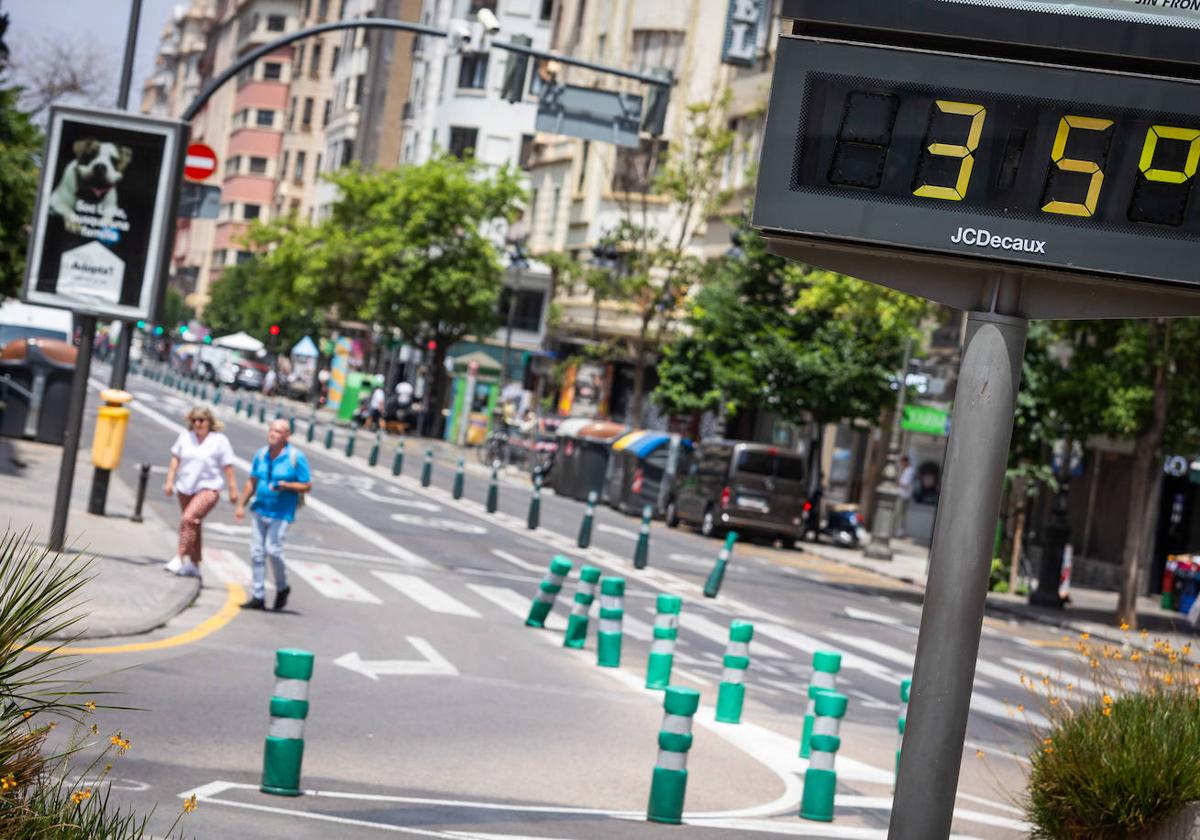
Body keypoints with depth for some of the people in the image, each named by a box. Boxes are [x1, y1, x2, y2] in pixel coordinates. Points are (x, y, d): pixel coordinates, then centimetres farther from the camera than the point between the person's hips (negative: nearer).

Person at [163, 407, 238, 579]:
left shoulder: (220, 440, -5)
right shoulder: (185, 437, 5)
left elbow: (228, 467, -3)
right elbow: (175, 459, 10)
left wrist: (233, 489, -4)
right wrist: (169, 481, 4)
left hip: (208, 489, -5)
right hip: (185, 489, 5)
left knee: (188, 519, -25)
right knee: (193, 526, 14)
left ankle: (179, 558, -25)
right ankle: (194, 565, 26)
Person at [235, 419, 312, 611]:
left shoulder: (296, 457, -8)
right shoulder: (261, 454, 7)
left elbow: (307, 486, -5)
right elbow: (252, 481, 16)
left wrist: (286, 485, -21)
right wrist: (241, 505, 13)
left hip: (281, 514, -5)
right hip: (259, 510, 5)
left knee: (272, 549, -16)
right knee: (256, 552, 3)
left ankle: (282, 588, 8)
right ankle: (258, 597, 11)